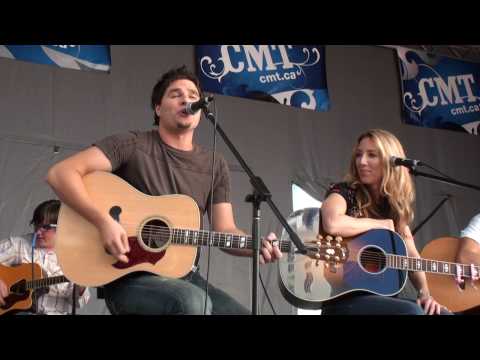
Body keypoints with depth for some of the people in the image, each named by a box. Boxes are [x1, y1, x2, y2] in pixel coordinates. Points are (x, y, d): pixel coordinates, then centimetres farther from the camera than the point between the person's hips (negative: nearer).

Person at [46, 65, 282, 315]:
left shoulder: (215, 166, 10)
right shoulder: (132, 145, -5)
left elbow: (225, 230, 6)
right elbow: (60, 174, -12)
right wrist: (103, 222, -25)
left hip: (183, 276, 6)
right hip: (128, 278, -5)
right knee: (195, 302, -34)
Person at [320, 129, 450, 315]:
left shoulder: (395, 205, 12)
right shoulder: (344, 192, -7)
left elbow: (411, 256, 12)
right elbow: (332, 224, -30)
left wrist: (425, 293, -7)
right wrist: (381, 224, -14)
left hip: (382, 296, 7)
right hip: (343, 299, -6)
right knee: (412, 311, -28)